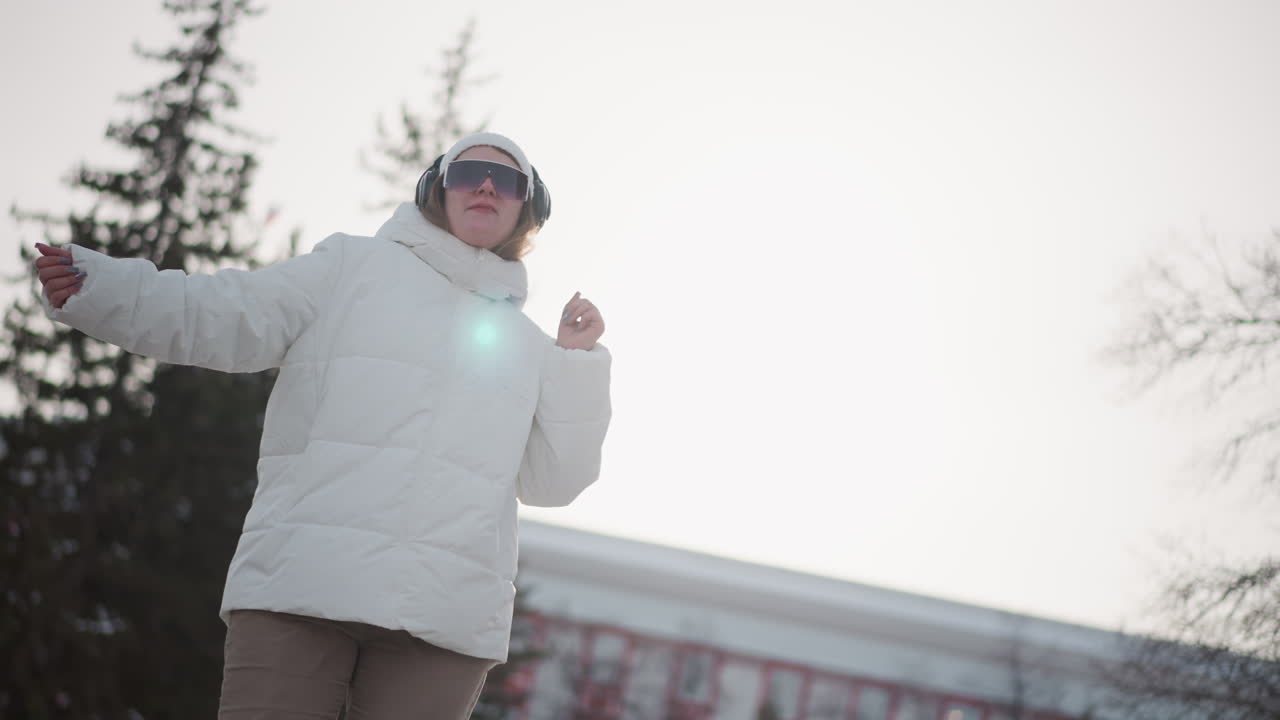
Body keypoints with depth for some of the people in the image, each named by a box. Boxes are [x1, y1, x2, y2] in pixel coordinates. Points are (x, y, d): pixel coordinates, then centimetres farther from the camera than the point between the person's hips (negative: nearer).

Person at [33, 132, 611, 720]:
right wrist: (94, 285, -13)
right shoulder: (356, 266, 15)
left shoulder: (524, 344, 25)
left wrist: (578, 363, 10)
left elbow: (548, 481, 19)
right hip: (301, 584, -3)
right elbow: (224, 319, 2)